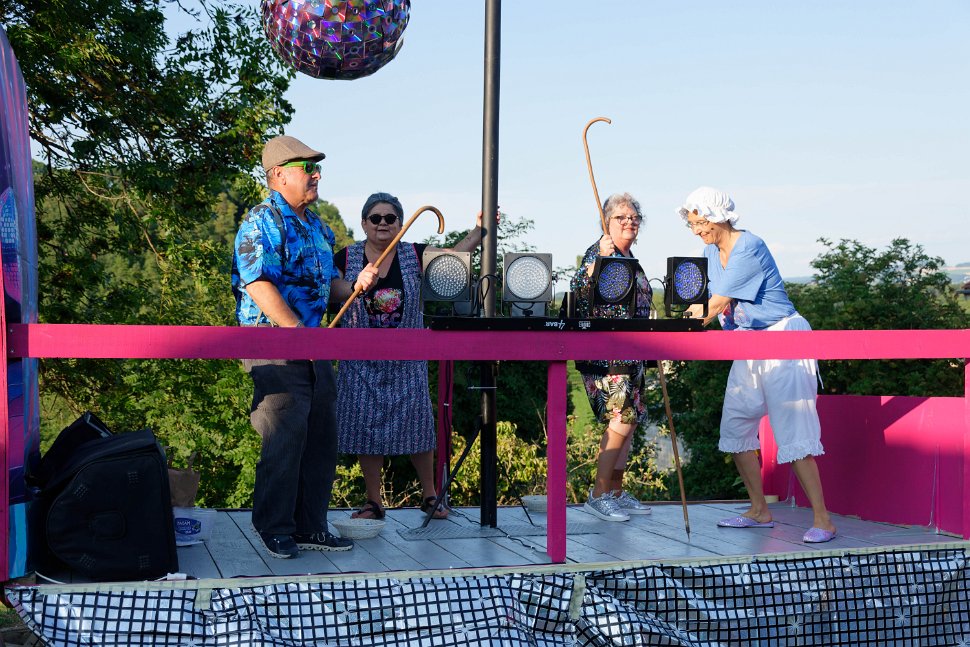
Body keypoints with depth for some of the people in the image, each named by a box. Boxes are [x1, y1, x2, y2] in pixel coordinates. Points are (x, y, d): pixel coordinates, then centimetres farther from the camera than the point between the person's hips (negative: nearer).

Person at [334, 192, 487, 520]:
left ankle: (429, 495, 18)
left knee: (416, 422, 3)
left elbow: (454, 255, -7)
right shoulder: (347, 259, 1)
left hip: (407, 359, 0)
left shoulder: (415, 255, 1)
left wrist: (479, 229, -19)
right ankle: (373, 502, 14)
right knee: (365, 426, 3)